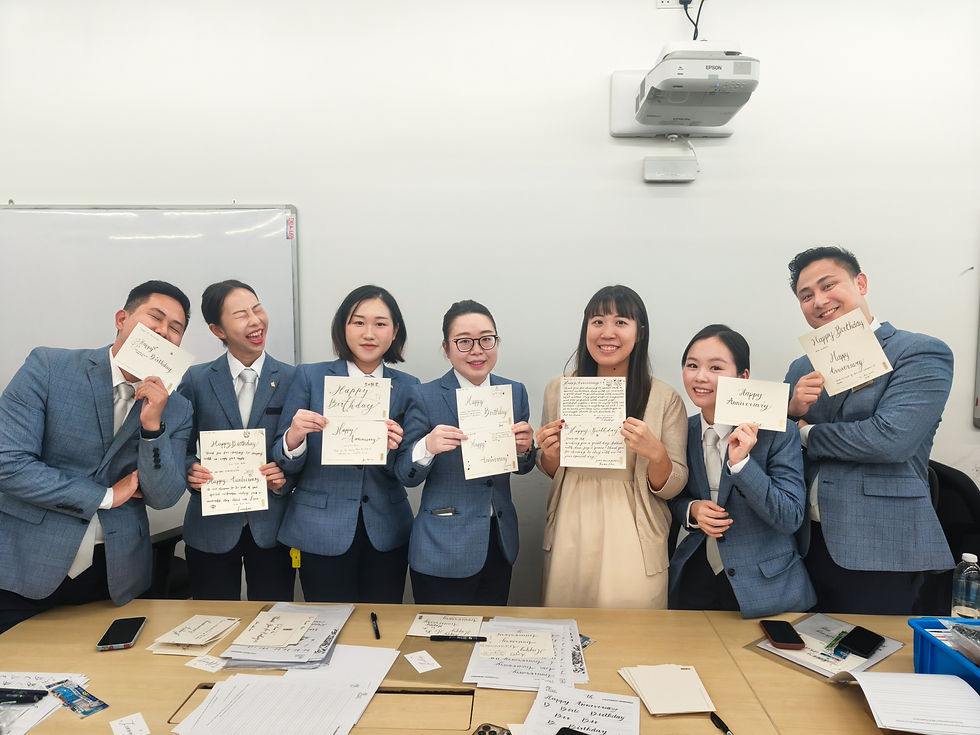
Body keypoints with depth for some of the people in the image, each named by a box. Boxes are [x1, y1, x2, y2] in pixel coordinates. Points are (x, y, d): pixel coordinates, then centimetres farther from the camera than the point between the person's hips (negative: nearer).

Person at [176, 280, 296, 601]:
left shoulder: (292, 380, -2)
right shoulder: (196, 379, 0)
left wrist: (285, 477, -16)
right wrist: (191, 470, -14)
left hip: (271, 527, 0)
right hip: (211, 527, 1)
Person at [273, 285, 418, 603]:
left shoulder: (408, 386, 2)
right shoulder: (310, 377, -3)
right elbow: (286, 466, -2)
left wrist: (394, 448, -17)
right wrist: (294, 437, -23)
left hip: (386, 533, 2)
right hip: (321, 533, -1)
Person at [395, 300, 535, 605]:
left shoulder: (515, 392, 2)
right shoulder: (425, 397, -10)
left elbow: (522, 468, 10)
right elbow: (406, 476, -7)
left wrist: (524, 448, -12)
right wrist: (427, 447, -27)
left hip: (499, 545, 4)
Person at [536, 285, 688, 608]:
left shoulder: (665, 399, -6)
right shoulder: (559, 389, 1)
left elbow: (672, 487, -3)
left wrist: (656, 453, -21)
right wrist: (550, 456, -9)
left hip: (632, 543, -2)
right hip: (569, 539, 2)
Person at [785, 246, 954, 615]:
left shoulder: (922, 353, -6)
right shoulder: (802, 369, 10)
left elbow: (890, 439, -21)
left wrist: (807, 433, -7)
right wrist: (791, 410, -11)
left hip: (879, 555, -5)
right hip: (809, 545, 5)